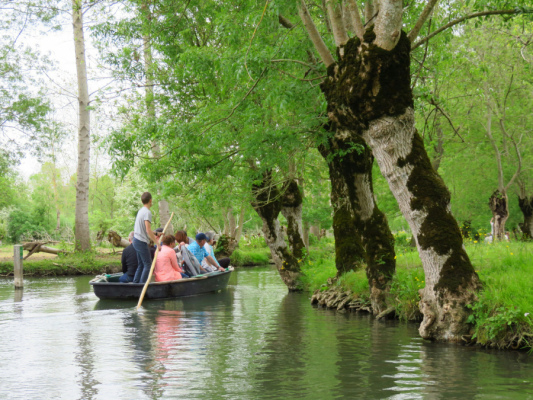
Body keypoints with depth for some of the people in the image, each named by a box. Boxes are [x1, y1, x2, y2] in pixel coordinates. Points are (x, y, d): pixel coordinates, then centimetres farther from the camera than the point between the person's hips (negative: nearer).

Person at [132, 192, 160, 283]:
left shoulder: (141, 211, 13)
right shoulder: (147, 212, -16)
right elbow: (148, 230, -22)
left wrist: (154, 235, 29)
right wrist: (157, 243, -21)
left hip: (136, 241, 9)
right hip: (142, 242, -9)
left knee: (141, 265, 15)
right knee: (148, 265, -6)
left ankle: (135, 283, 15)